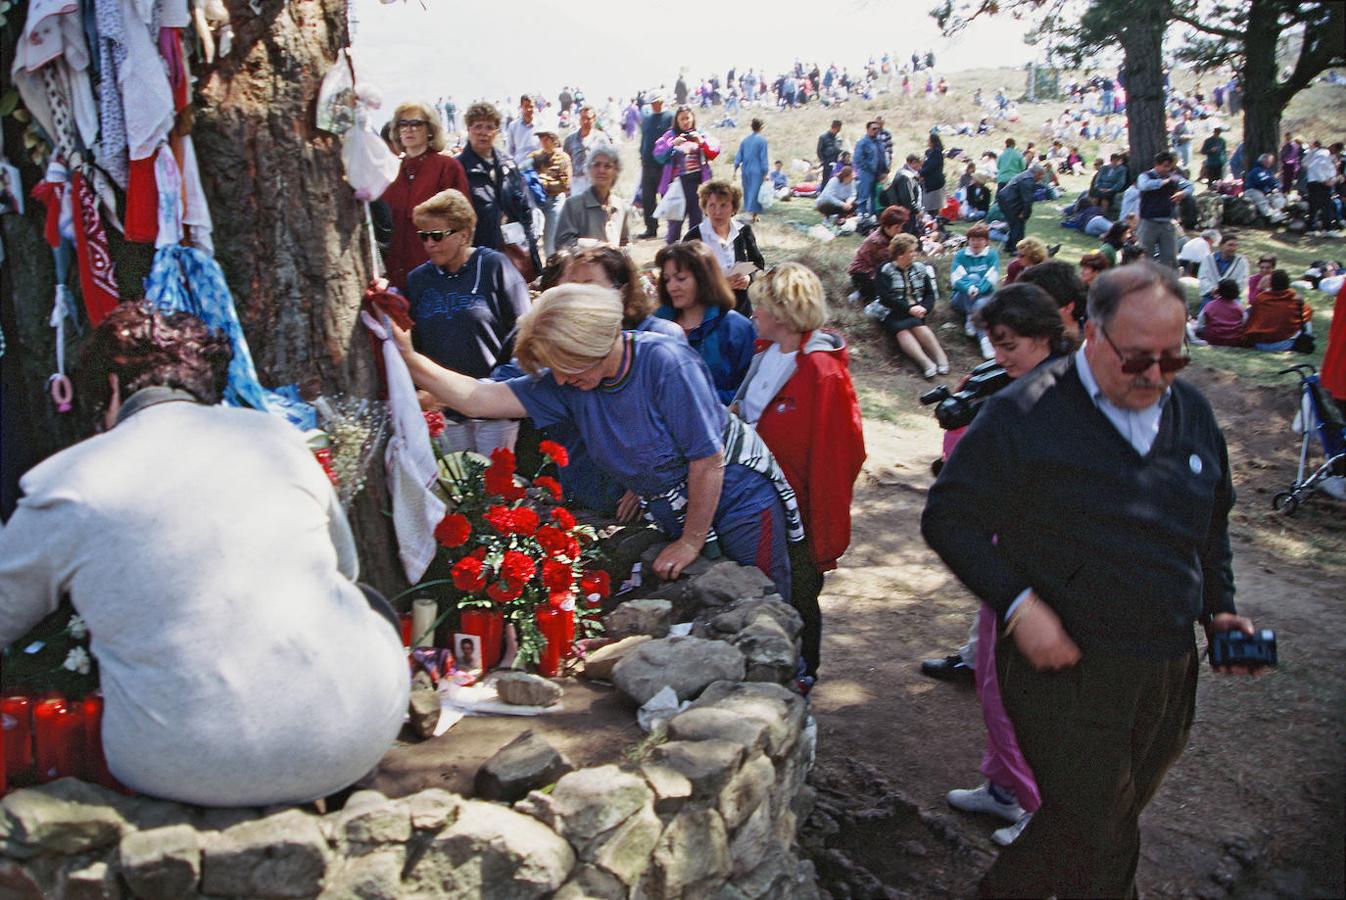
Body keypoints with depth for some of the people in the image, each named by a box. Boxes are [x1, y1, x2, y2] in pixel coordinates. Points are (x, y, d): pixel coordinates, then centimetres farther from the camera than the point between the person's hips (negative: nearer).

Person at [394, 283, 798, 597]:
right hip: (680, 517, 6)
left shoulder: (665, 362, -27)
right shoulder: (567, 385, -9)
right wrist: (410, 360, -25)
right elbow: (479, 400, -14)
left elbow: (708, 459, -23)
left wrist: (691, 542, -14)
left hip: (741, 499, -5)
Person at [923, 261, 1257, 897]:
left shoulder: (1191, 412, 8)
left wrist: (1218, 607, 11)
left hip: (1169, 672, 6)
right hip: (1065, 666, -6)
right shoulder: (1026, 414, -12)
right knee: (1098, 841, -3)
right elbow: (948, 517, -11)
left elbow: (1212, 523, 23)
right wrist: (1018, 605, -19)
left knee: (1104, 826, 17)